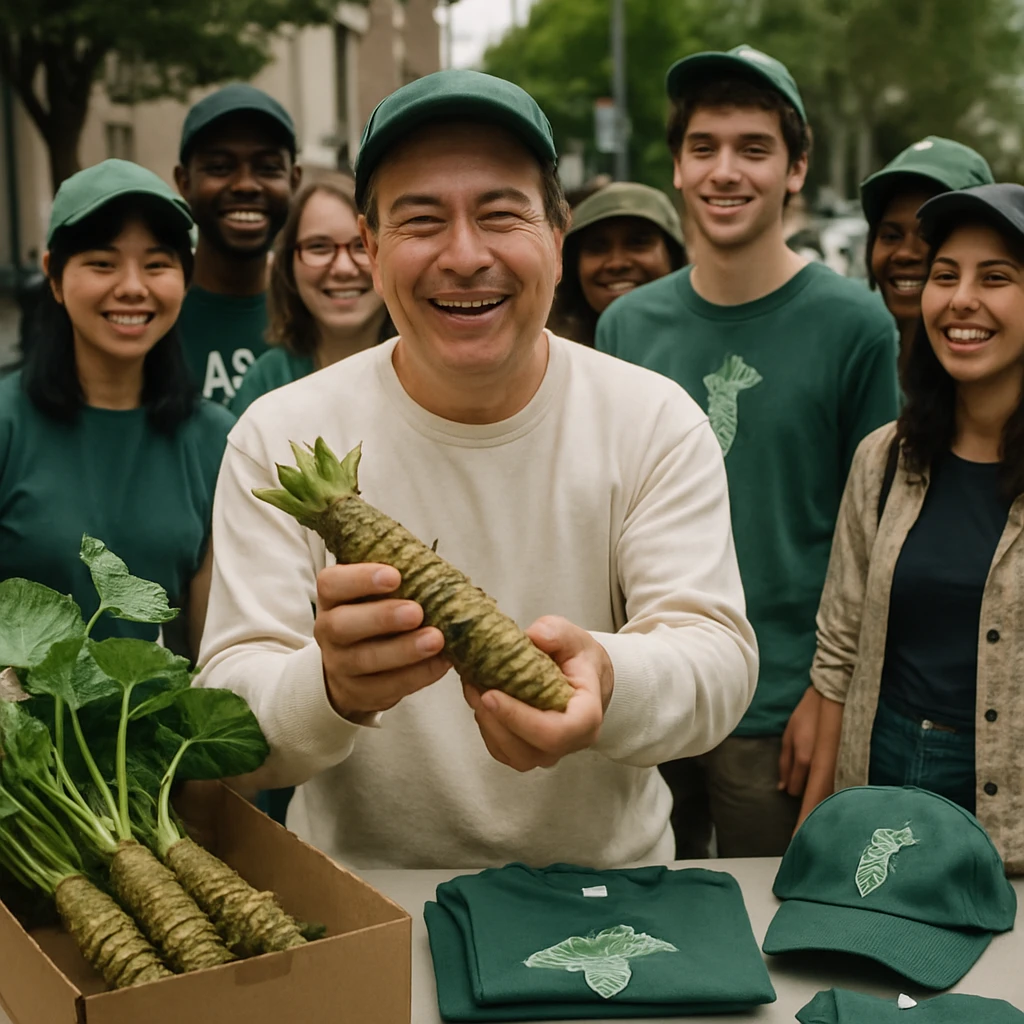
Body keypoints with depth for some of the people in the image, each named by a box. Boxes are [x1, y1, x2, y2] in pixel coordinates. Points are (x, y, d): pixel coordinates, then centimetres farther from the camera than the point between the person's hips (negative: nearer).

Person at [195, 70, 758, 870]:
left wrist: (605, 683, -35)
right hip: (362, 904, 1)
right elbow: (225, 721, -11)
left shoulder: (658, 424, -5)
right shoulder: (278, 438, -6)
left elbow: (721, 658, -13)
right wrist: (330, 688, -33)